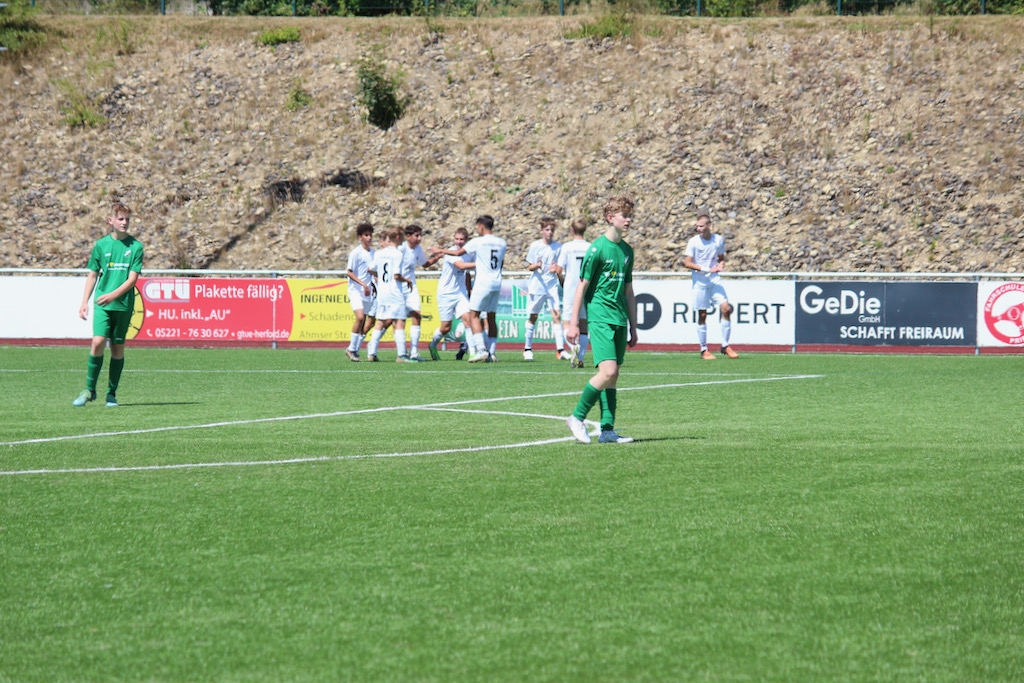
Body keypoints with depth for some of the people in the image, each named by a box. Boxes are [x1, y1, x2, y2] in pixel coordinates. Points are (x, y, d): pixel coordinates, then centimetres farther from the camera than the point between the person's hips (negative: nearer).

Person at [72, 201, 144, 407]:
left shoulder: (135, 246, 1)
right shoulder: (101, 245, 5)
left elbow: (133, 278, -5)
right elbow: (92, 275, 12)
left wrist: (113, 295, -18)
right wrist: (84, 302, 6)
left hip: (123, 304, 0)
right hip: (102, 303, 0)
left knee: (117, 348, 4)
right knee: (98, 342, -14)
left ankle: (111, 394, 14)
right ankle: (90, 389, -3)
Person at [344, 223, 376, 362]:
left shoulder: (373, 252, 12)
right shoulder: (356, 253, -9)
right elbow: (350, 272, -11)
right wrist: (363, 284, -21)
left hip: (369, 291, 7)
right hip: (356, 291, -7)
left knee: (369, 322, 3)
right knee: (360, 317, -22)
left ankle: (354, 350, 14)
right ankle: (352, 348, -11)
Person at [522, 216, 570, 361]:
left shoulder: (558, 247, 3)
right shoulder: (535, 246, -2)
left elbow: (559, 268, 10)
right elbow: (529, 267, 0)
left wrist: (555, 269, -12)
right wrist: (537, 266, -22)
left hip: (552, 286, 1)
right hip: (536, 285, -1)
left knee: (557, 315, -9)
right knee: (533, 316, 6)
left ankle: (560, 350, -11)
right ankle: (527, 348, 18)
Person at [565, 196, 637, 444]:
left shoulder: (627, 250, 14)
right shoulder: (597, 248, -8)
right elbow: (582, 286, -7)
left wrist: (633, 328, 20)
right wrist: (573, 323, -9)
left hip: (619, 320, 7)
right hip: (600, 317, -7)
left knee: (612, 376, 6)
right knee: (608, 371, -17)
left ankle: (607, 430, 8)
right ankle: (578, 417, -2)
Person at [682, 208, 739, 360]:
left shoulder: (719, 240, 4)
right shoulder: (694, 242, -5)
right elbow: (687, 263, -9)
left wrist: (720, 265, -5)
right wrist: (706, 269, -18)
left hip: (714, 280, 3)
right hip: (699, 281, -3)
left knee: (726, 308, -9)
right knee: (702, 315, 0)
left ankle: (725, 346, 2)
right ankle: (704, 350, 9)